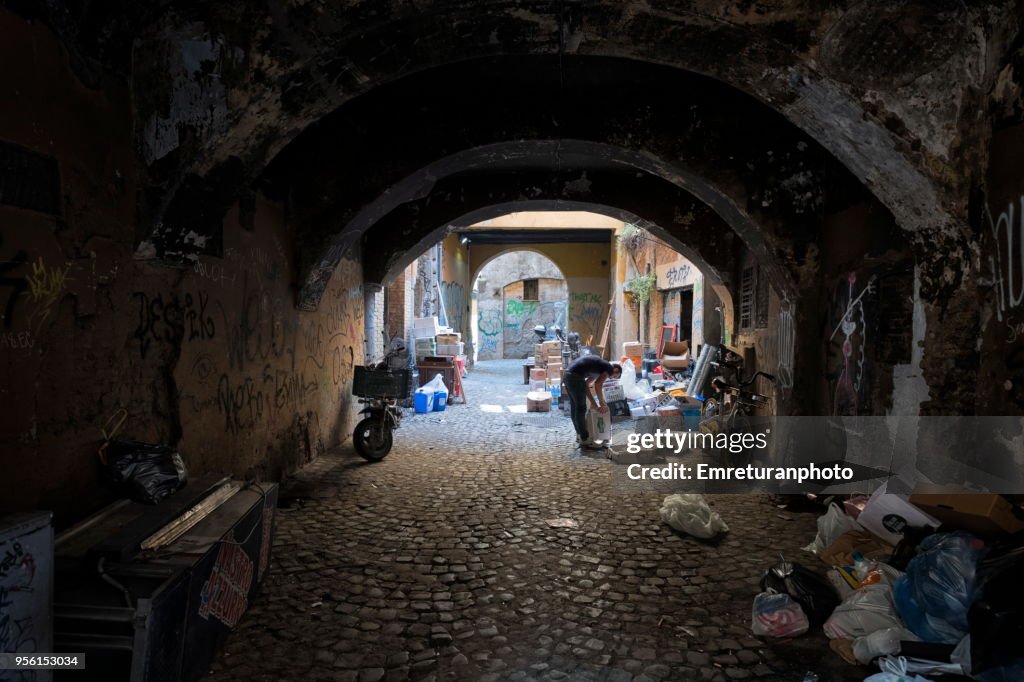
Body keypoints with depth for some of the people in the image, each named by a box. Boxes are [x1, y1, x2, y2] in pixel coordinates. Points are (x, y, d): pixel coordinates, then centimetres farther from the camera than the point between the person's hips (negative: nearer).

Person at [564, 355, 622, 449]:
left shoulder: (599, 367, 27)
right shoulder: (609, 367, 2)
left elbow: (585, 384, 25)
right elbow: (597, 385, -10)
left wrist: (593, 403, 22)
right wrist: (602, 402, 2)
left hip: (568, 374, 10)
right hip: (576, 376, -10)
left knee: (574, 407, 19)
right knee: (581, 409, -2)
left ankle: (580, 435, 32)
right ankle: (585, 440, 4)